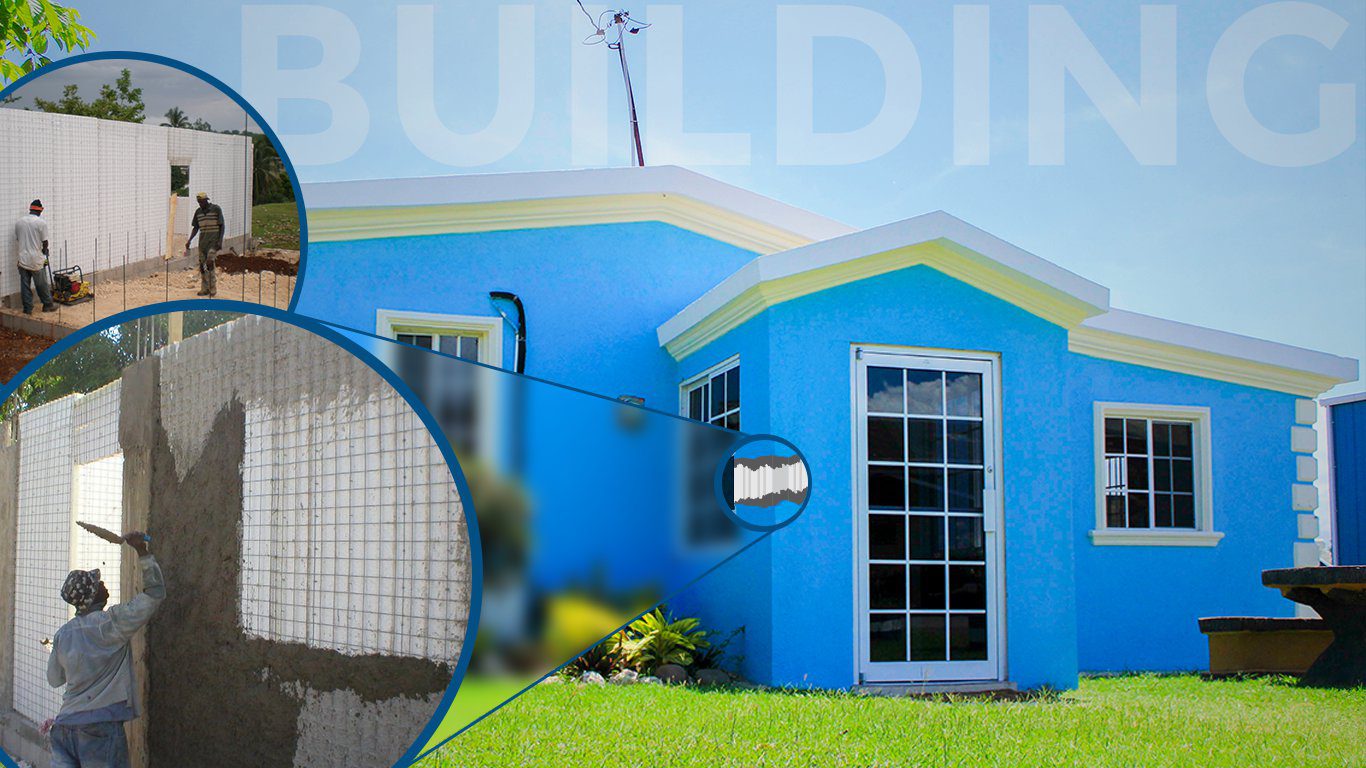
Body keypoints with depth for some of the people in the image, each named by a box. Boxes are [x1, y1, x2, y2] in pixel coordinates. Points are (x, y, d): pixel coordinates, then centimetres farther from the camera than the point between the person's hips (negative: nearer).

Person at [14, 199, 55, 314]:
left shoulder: (19, 222, 2)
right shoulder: (41, 222, -12)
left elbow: (17, 238, 11)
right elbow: (45, 242, -7)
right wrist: (45, 251, 14)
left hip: (23, 259, 4)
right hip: (36, 260, -4)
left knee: (25, 285, 8)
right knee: (42, 285, 9)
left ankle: (27, 308, 11)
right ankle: (48, 305, 21)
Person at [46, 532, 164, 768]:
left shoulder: (63, 634, 9)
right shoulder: (111, 623, -9)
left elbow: (54, 679, 20)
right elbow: (155, 593, -6)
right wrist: (143, 552, -1)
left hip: (64, 726, 6)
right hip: (101, 726, -6)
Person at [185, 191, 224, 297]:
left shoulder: (216, 209, -4)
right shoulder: (198, 212, 11)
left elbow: (222, 226, -4)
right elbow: (195, 228, 15)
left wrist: (220, 241, -13)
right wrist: (189, 240, 6)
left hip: (214, 240, -6)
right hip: (203, 240, 6)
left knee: (210, 262, -17)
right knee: (202, 264, 3)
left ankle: (213, 290, -10)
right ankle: (205, 289, 9)